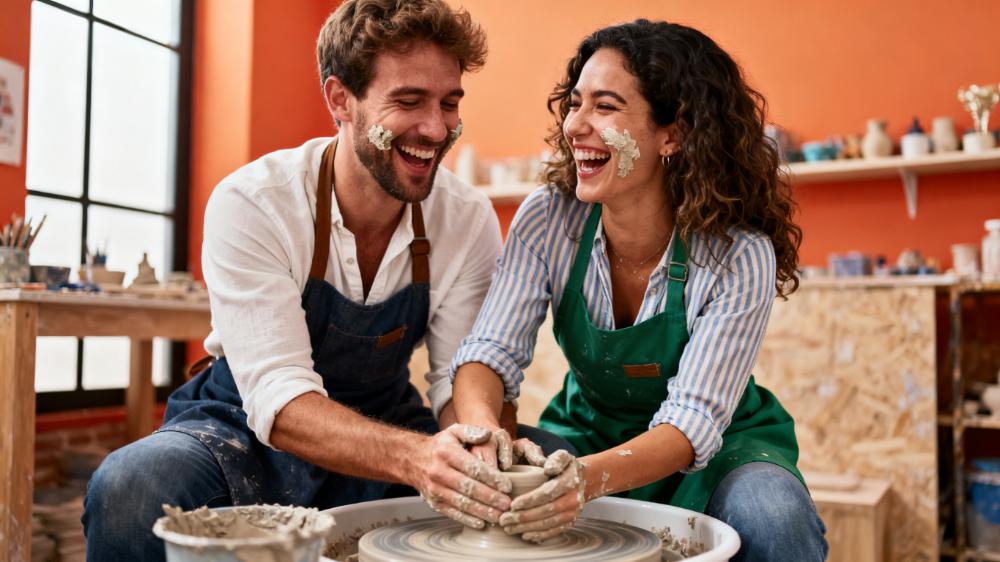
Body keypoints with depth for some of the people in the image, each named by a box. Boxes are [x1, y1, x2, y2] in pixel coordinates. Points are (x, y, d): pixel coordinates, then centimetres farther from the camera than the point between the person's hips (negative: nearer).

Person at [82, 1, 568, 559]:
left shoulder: (470, 218, -10)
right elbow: (279, 400, -28)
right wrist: (414, 457, -46)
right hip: (249, 434, -2)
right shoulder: (251, 204, -21)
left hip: (386, 424, 3)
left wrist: (487, 445, -33)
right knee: (132, 486, -34)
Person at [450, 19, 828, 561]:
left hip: (717, 446, -2)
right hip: (588, 430, 2)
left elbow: (693, 421, -28)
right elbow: (490, 351, -20)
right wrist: (483, 429, -44)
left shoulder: (738, 257, -26)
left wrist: (592, 476, -48)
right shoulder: (547, 220, -17)